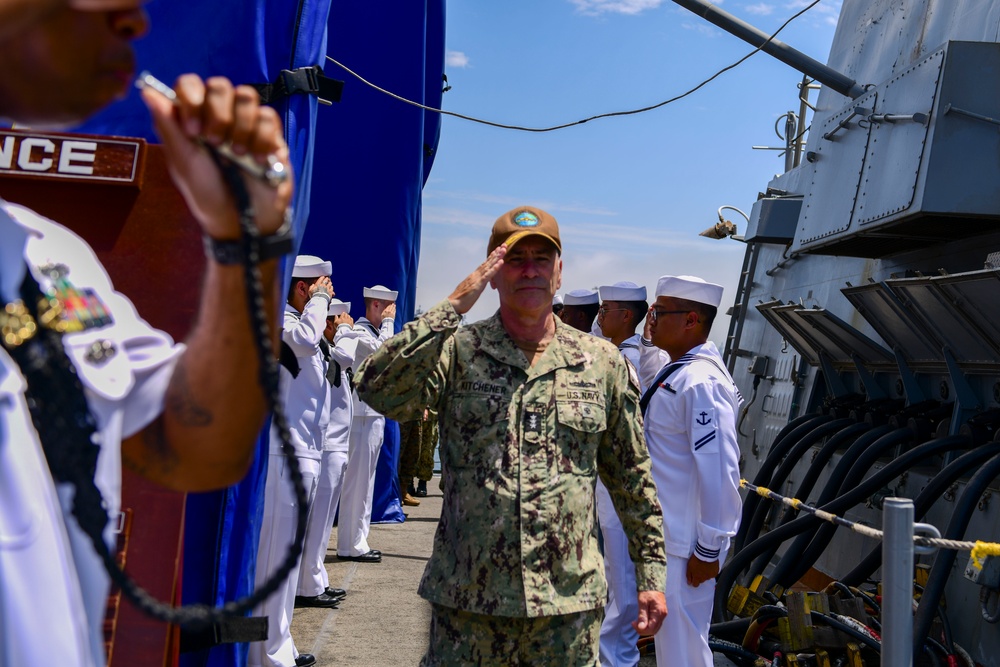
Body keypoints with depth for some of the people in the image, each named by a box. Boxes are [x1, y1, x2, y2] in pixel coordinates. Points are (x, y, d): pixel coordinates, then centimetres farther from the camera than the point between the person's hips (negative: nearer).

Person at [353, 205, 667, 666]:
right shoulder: (457, 352, -1)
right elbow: (377, 391, -19)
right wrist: (452, 307, -19)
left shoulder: (603, 364, 6)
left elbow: (632, 479, 11)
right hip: (466, 603, -1)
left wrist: (651, 574, 11)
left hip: (569, 606, 2)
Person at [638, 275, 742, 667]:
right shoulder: (674, 371, 8)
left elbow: (719, 470, -25)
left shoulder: (701, 382, -23)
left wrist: (709, 549, -22)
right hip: (665, 533, 11)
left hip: (685, 546, -11)